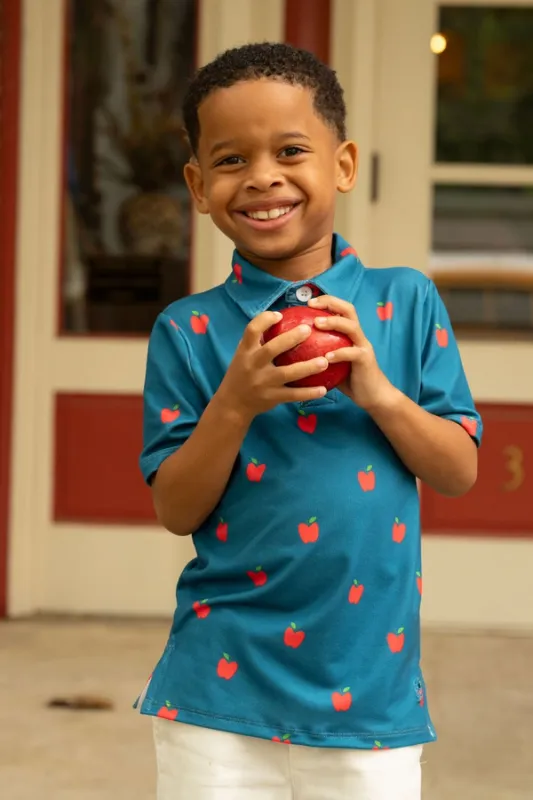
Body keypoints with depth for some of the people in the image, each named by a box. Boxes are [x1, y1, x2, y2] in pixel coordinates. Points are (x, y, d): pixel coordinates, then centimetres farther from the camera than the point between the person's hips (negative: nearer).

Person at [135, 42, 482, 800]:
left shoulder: (406, 303, 1)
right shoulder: (188, 332, -2)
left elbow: (460, 472, 2)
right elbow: (177, 512, -2)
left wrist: (378, 392, -14)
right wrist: (235, 405, -17)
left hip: (370, 679, 1)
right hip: (223, 682, 0)